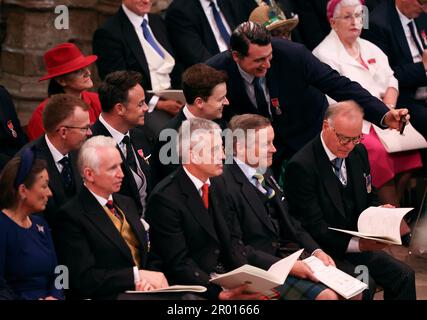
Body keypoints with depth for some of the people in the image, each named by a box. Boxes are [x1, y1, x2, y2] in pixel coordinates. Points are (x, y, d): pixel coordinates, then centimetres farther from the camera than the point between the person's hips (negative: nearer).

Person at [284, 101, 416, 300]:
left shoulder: (358, 152, 6)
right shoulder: (301, 166, -18)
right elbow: (314, 228, -18)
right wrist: (358, 245, -26)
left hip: (358, 243, 7)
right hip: (323, 251, -7)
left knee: (404, 276, -11)